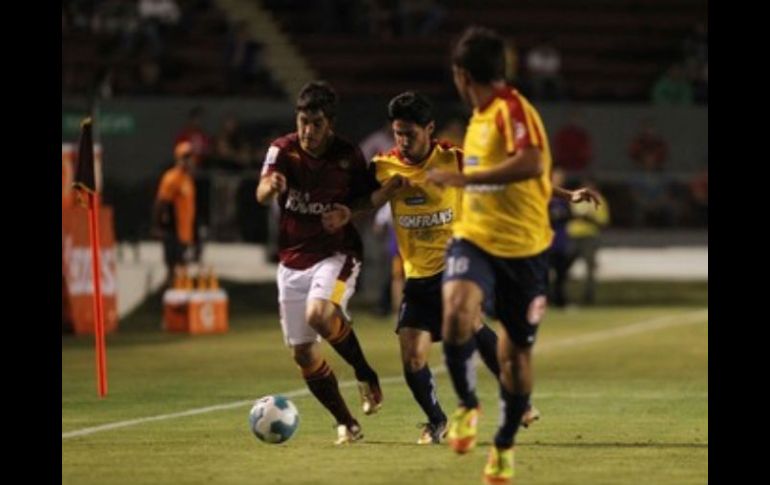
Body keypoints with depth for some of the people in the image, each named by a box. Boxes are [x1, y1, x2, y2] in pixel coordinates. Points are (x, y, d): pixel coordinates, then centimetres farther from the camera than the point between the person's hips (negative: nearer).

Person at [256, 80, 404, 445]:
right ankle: (346, 424, 18)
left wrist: (349, 213, -15)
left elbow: (366, 198, 7)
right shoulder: (283, 150, -7)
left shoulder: (348, 156, -8)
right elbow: (261, 195, -23)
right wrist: (271, 187, -48)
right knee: (303, 353, 2)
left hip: (336, 254, -3)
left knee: (318, 314, -32)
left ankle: (365, 374, -8)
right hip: (293, 260, 3)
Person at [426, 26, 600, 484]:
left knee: (517, 349, 7)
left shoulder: (512, 110, -12)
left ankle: (505, 446, 27)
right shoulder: (480, 118, 13)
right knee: (457, 312, -26)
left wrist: (463, 178, -27)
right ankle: (468, 405, -7)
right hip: (475, 240, 5)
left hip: (523, 248, -5)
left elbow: (530, 165, -30)